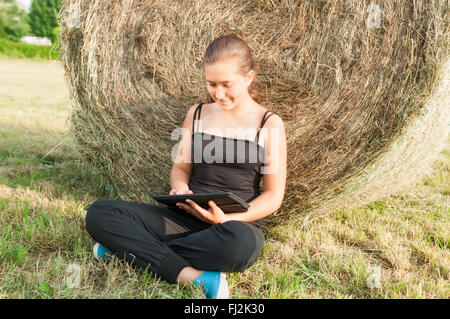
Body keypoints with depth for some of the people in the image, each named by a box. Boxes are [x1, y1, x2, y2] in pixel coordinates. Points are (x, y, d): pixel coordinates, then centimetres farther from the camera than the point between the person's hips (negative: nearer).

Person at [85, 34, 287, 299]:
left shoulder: (269, 124, -2)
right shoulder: (197, 114, 9)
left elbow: (273, 195, -3)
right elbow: (181, 168, 13)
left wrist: (228, 219, -19)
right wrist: (180, 187, -12)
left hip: (239, 224, -3)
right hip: (187, 218, 4)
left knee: (239, 241, -43)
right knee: (100, 212, -16)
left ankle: (136, 249, -22)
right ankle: (190, 275, -30)